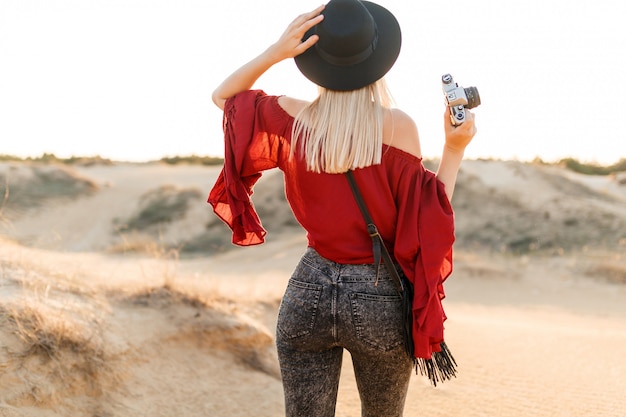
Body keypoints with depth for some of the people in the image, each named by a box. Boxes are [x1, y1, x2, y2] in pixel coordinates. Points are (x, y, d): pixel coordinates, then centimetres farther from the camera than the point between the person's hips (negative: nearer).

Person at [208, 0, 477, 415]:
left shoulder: (294, 119, -5)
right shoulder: (397, 126, -13)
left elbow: (223, 96, 13)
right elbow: (425, 223, -10)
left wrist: (275, 51, -2)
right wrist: (455, 150, -6)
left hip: (309, 291, 2)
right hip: (380, 298, -1)